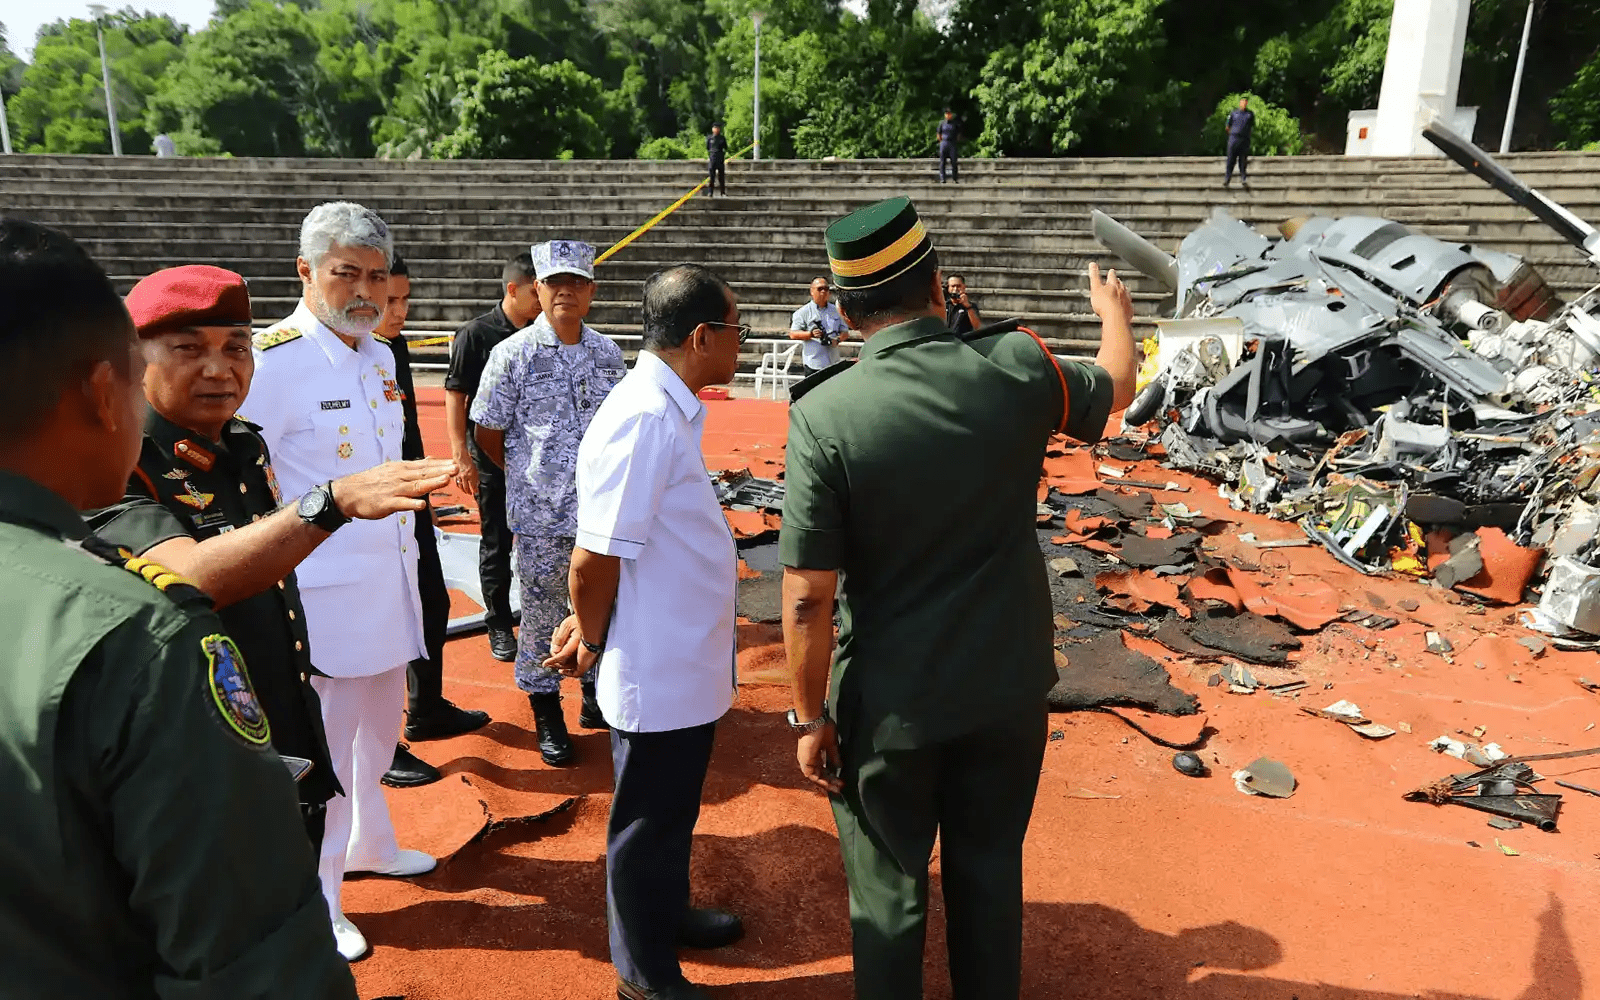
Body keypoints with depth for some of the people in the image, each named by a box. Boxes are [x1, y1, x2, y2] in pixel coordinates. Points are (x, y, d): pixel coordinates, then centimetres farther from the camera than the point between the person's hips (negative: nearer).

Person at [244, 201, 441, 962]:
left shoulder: (380, 358, 8)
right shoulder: (272, 361, -16)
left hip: (390, 583, 8)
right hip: (323, 596, -7)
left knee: (379, 728, 22)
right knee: (326, 750, 4)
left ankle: (367, 844, 44)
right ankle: (314, 904, 23)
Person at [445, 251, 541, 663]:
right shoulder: (476, 334, -9)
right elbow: (455, 396, -9)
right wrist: (461, 456, -15)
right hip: (492, 456, -4)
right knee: (496, 543, 7)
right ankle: (499, 625, 21)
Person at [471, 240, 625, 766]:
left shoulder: (608, 351, 6)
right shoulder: (513, 354, -6)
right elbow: (488, 433, 0)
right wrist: (534, 476, 7)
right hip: (540, 513, -3)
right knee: (542, 614, 6)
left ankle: (595, 696, 34)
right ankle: (546, 711, 24)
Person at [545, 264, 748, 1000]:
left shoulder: (668, 408, 4)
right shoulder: (645, 419, -26)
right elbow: (594, 559, -24)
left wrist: (590, 627, 7)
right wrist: (592, 640, -7)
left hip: (684, 663, 8)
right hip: (659, 672, -8)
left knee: (672, 812, 26)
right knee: (649, 823, 12)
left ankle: (666, 914, 49)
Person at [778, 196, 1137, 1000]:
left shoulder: (824, 414, -20)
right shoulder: (1017, 368, -11)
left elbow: (807, 597, -18)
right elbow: (1115, 389, 13)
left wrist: (810, 715, -4)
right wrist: (1113, 310, 33)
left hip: (889, 705, -3)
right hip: (1008, 686, 4)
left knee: (889, 892, 17)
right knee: (990, 871, 24)